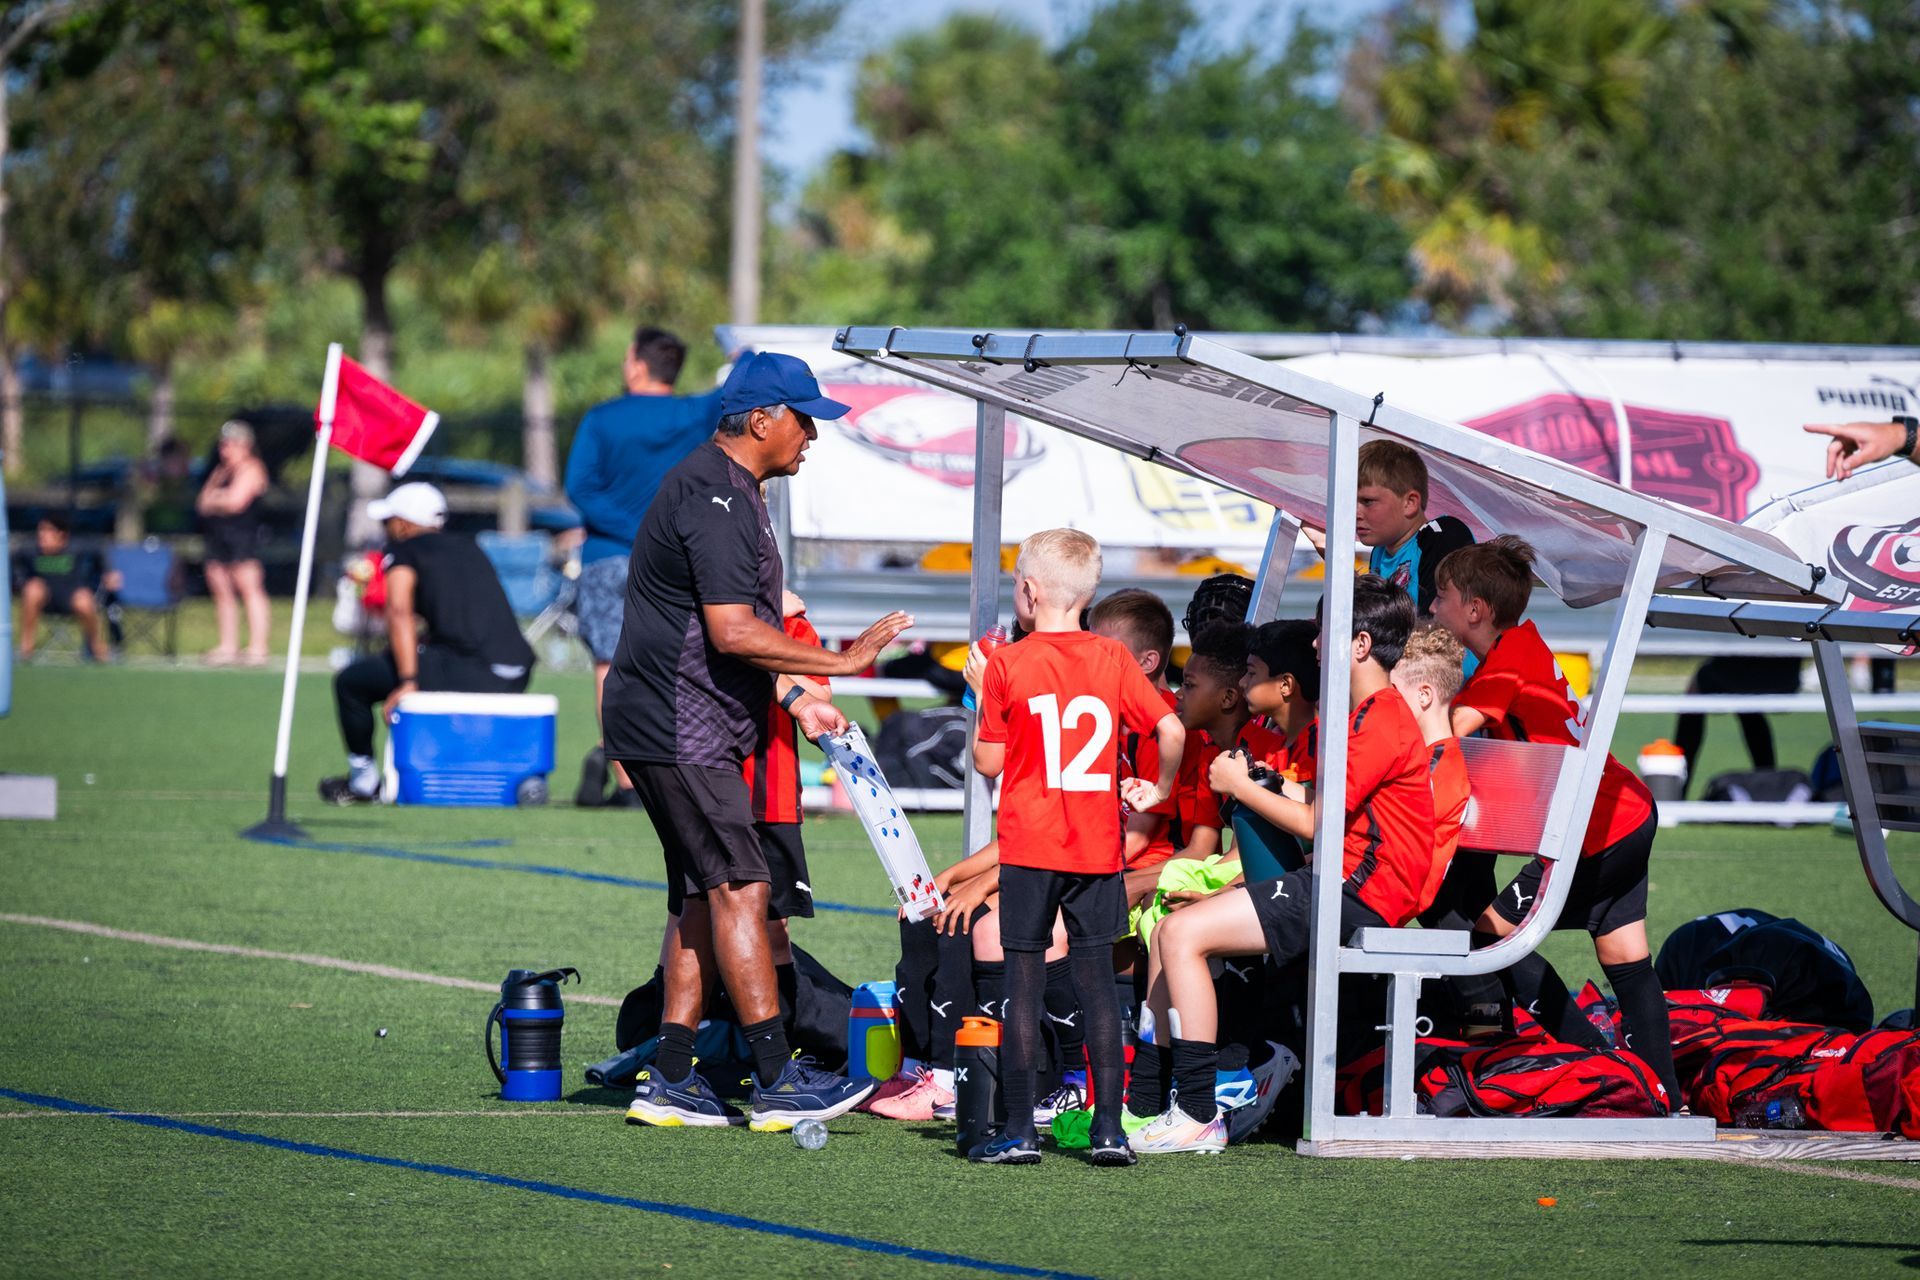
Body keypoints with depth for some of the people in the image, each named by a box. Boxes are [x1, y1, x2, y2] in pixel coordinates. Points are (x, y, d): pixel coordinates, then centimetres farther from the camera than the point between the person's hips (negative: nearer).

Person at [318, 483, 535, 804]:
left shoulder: (402, 551, 5)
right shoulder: (470, 549, 26)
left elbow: (400, 613, -11)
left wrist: (407, 682, -16)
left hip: (466, 670, -8)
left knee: (350, 682, 8)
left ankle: (363, 781, 15)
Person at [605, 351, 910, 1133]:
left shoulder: (730, 492, 18)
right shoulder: (713, 497, -18)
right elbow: (733, 633, -25)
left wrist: (794, 699, 17)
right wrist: (839, 662, -19)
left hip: (700, 730, 11)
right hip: (679, 730, -11)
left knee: (704, 896, 10)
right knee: (740, 887, -13)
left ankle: (670, 1081, 12)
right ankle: (778, 1083, -16)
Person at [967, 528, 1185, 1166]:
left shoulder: (1007, 664, -5)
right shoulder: (1114, 659, 3)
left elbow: (988, 762, -2)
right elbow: (1172, 730, -3)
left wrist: (983, 697, 11)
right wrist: (1156, 790, 13)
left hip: (1030, 849, -3)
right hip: (1098, 848, 3)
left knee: (1023, 981, 1)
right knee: (1097, 980, 7)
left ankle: (1019, 1130, 0)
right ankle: (1109, 1130, 4)